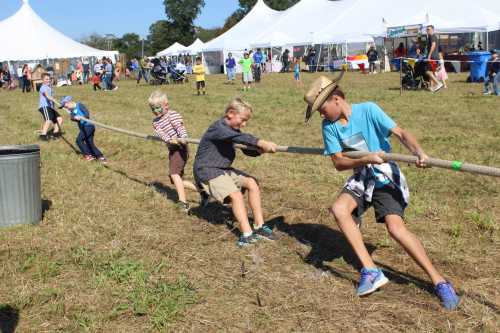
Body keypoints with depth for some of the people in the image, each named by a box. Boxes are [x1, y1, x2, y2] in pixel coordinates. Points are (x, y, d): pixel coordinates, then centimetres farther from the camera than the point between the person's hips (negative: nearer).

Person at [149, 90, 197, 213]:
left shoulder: (172, 115, -5)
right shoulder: (155, 122, 12)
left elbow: (180, 127, -21)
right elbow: (161, 134, -7)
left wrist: (183, 138, -43)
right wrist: (170, 140, -30)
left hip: (180, 147, -9)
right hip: (171, 149, 9)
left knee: (174, 173, -23)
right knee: (175, 180, 10)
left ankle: (183, 202, -24)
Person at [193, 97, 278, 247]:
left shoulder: (233, 130, 8)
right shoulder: (218, 128, -21)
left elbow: (248, 150, 3)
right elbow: (240, 138, -38)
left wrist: (261, 149, -19)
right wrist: (262, 143, -49)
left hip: (223, 169, 9)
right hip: (207, 171, -9)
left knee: (252, 183, -4)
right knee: (235, 194, -25)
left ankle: (259, 226, -1)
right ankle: (247, 234, -24)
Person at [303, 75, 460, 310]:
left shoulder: (368, 110, -12)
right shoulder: (329, 126, 0)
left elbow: (400, 133, -19)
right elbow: (338, 163, -6)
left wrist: (419, 152, -38)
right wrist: (365, 159, -24)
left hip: (385, 177, -4)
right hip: (360, 179, 4)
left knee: (395, 227, -22)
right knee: (338, 209, -25)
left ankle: (439, 282, -10)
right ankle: (370, 271, -19)